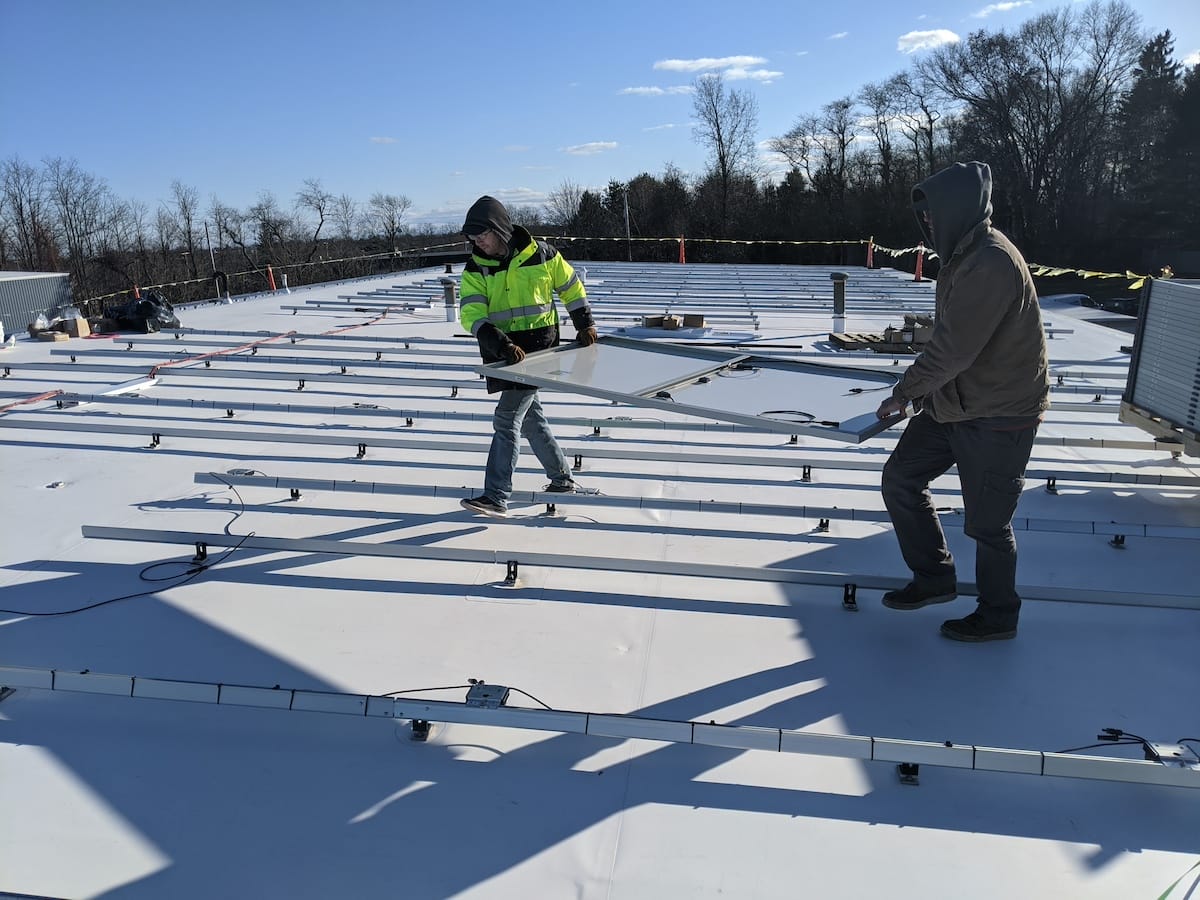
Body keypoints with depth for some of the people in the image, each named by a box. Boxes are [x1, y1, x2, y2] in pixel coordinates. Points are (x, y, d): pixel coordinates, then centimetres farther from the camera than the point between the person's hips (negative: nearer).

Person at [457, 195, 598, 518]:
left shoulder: (541, 255, -4)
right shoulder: (475, 269, 0)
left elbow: (571, 287, 12)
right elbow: (471, 315, -14)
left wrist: (584, 325, 14)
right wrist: (502, 345, -28)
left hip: (538, 348, -5)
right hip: (502, 352, 5)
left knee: (506, 418, -12)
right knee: (530, 416, 14)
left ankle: (496, 497, -11)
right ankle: (561, 478, 32)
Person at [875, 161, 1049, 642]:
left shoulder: (991, 264, -25)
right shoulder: (965, 254, 8)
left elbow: (952, 349, -26)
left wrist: (902, 394, -14)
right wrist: (919, 390, 11)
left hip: (998, 417, -10)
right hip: (952, 403, 10)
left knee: (987, 522, 5)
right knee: (901, 477, 10)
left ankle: (997, 616, 27)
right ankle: (934, 578, 25)